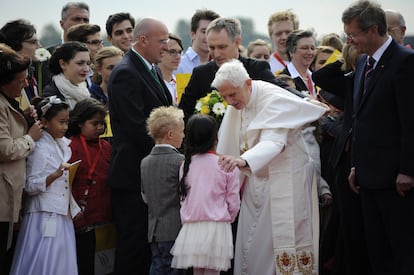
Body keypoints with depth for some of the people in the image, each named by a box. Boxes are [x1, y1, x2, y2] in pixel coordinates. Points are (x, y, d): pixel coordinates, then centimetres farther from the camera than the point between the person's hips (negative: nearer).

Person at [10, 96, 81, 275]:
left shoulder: (63, 145, 14)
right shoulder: (40, 149, -10)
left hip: (63, 216, 8)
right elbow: (30, 187, -14)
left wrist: (74, 208, 20)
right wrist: (55, 176, -25)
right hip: (45, 217, -8)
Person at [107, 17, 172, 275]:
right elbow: (137, 127, -20)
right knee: (135, 245, -4)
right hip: (134, 175, -9)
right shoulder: (126, 73, -15)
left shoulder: (152, 70, 15)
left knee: (150, 243, 12)